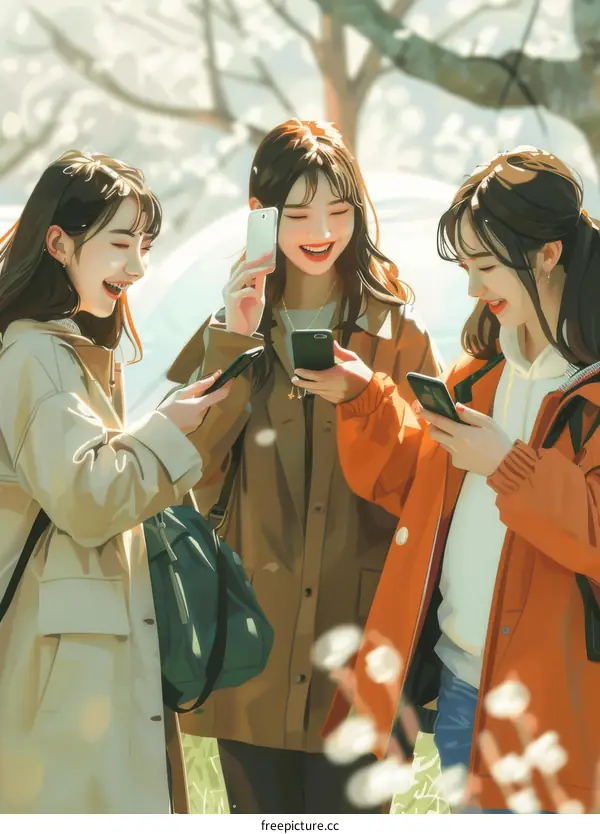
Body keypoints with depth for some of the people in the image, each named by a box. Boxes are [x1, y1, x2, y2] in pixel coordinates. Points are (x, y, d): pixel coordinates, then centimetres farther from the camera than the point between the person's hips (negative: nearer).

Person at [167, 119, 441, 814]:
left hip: (358, 625, -1)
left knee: (346, 806, 2)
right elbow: (194, 468, -6)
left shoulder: (396, 330, 3)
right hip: (252, 635, 2)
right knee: (259, 808, 10)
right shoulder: (231, 324, 8)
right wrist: (232, 342, -12)